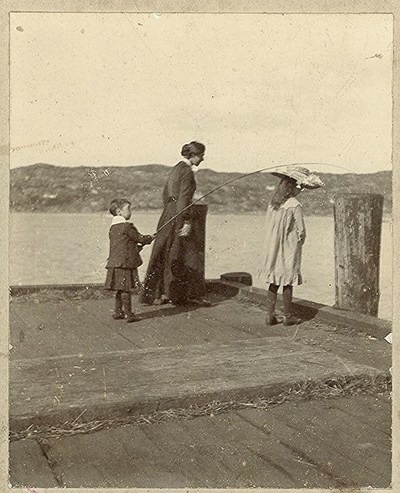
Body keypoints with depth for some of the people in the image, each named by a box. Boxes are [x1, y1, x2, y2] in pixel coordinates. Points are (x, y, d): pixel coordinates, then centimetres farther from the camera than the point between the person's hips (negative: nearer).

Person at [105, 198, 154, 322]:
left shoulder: (113, 227, 14)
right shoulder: (127, 226, -13)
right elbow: (140, 238, -6)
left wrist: (137, 246, 22)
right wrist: (150, 238, 13)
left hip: (115, 262, 8)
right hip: (125, 262, -8)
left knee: (120, 289, 16)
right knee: (126, 289, -3)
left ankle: (118, 311, 23)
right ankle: (129, 314, 2)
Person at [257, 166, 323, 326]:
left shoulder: (273, 202, 0)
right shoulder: (295, 205, -17)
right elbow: (301, 231, -14)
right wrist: (298, 244, 4)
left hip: (273, 248, 5)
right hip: (289, 249, -5)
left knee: (273, 282, 11)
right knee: (287, 283, 6)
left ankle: (270, 315, 13)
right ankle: (288, 316, 15)